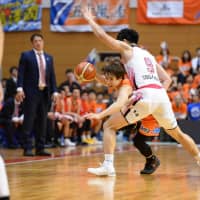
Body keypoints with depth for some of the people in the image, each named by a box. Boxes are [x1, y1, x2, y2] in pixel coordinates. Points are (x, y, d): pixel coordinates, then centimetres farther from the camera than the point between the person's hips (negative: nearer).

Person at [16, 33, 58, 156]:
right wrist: (20, 89, -16)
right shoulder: (26, 55, 2)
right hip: (31, 92, -5)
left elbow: (52, 76, 14)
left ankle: (40, 148, 10)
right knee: (29, 120, -5)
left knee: (42, 121, 5)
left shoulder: (49, 58, 15)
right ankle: (28, 148, -4)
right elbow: (21, 73, -4)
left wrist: (54, 91, 4)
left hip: (45, 92, 5)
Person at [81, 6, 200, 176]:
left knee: (110, 126, 3)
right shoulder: (148, 54, 31)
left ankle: (108, 165, -10)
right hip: (161, 94, 6)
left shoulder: (127, 48, 14)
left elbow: (102, 35, 10)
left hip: (145, 94, -6)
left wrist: (89, 19, 24)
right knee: (177, 133, 26)